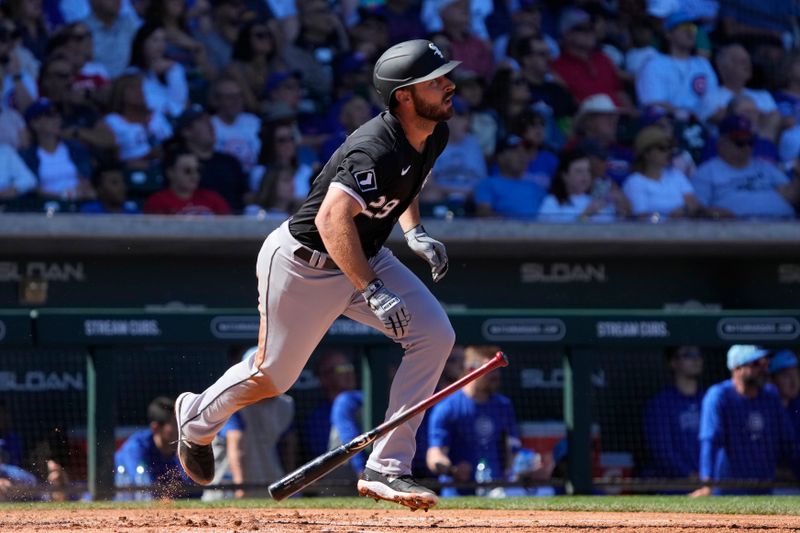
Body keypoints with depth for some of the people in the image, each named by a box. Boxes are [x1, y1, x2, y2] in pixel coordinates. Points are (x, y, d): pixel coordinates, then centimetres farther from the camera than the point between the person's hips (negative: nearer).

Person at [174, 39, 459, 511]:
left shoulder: (435, 135, -4)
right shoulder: (375, 150, -32)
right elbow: (332, 219, -42)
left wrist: (415, 231, 3)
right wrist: (372, 292, -43)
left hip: (366, 258, 8)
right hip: (304, 264, -8)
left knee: (435, 334, -12)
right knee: (274, 377, 7)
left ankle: (387, 468, -11)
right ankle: (197, 418, 41)